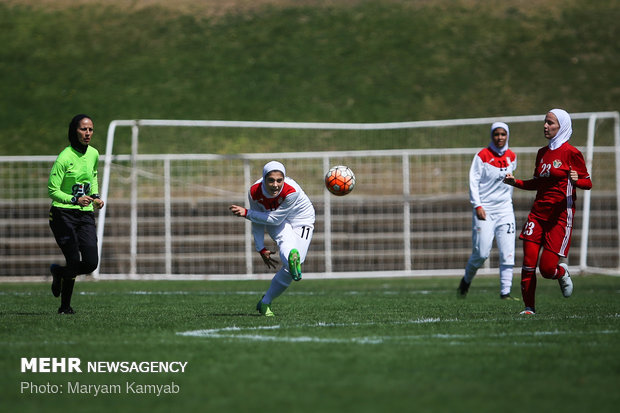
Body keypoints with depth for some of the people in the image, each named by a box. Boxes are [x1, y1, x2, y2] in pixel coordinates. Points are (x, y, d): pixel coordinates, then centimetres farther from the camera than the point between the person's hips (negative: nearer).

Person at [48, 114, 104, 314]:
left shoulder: (93, 154, 7)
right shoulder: (64, 158, -13)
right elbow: (52, 190, -12)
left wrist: (95, 197, 10)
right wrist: (75, 200, -25)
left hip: (86, 215, 5)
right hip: (63, 214, -5)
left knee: (91, 263, -7)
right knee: (74, 261, -12)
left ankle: (58, 271, 24)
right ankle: (65, 306, 12)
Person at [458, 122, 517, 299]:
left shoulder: (511, 157, 8)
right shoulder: (482, 156, -6)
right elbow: (473, 181, -7)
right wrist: (477, 205, -15)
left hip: (505, 210, 4)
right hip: (484, 210, -4)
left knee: (507, 253, -7)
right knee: (482, 253, -7)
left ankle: (505, 291, -4)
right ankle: (466, 280, 20)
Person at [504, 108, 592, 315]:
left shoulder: (571, 153, -6)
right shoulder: (542, 153, 14)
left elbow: (588, 183, -3)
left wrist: (576, 180, -25)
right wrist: (516, 182, 8)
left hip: (560, 215, -6)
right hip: (538, 213, 6)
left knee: (547, 269, -9)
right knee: (528, 263, -6)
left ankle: (562, 273, 25)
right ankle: (529, 307, 4)